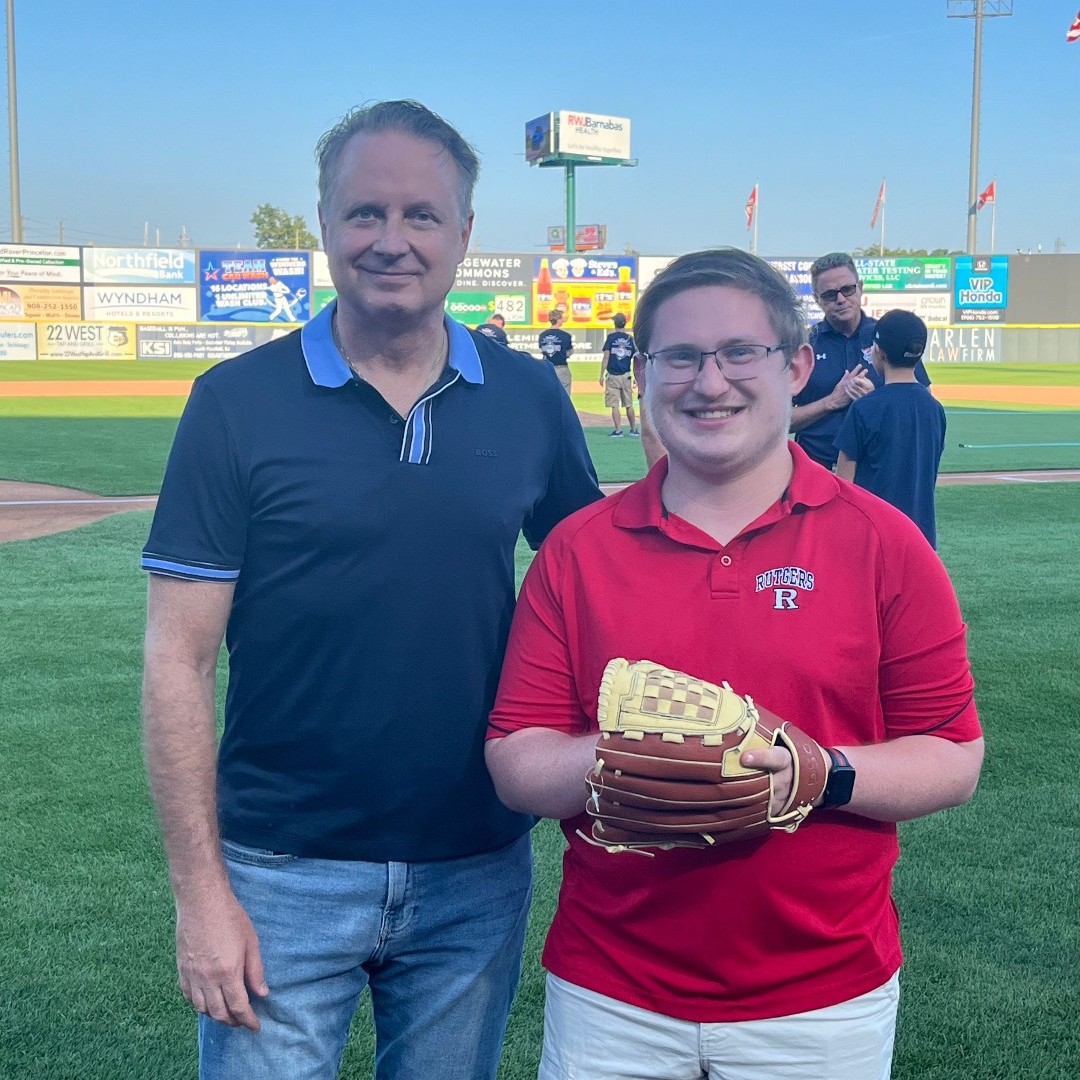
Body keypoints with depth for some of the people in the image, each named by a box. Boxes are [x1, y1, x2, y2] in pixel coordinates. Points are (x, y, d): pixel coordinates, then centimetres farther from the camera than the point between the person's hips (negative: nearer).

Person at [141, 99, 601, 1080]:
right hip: (285, 878, -2)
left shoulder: (530, 399, 0)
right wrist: (200, 890, -10)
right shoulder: (238, 403, -7)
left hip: (477, 876, 3)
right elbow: (179, 662, -7)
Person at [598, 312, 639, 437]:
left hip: (612, 376, -3)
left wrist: (601, 375, -6)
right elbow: (636, 360, 6)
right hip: (626, 376, 3)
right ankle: (634, 429, 16)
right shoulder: (630, 339, 4)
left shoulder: (611, 337, -5)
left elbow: (606, 357, -9)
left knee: (614, 405, 0)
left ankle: (618, 430, -4)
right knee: (629, 404, 11)